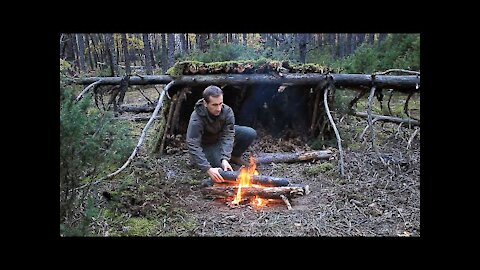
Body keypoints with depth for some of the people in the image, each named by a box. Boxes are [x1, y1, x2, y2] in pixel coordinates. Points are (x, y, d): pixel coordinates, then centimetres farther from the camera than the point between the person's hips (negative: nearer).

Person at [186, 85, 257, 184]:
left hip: (222, 137, 3)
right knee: (220, 167, -25)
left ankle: (234, 156, 8)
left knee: (251, 134, -17)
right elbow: (193, 146, -37)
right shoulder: (196, 118, -34)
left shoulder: (227, 111, -23)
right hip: (206, 145, -3)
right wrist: (208, 169, -46)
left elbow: (228, 136, -26)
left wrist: (225, 159, -40)